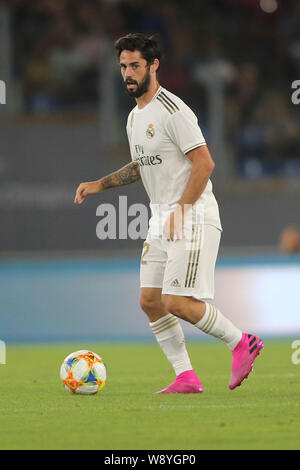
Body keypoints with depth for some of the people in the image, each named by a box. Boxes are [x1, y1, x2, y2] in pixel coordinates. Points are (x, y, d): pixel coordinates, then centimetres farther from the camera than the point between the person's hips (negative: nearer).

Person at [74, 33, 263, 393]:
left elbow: (204, 163, -18)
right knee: (150, 301, 3)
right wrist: (100, 185, 18)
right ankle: (186, 377, 8)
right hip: (161, 219, 9)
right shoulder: (135, 116, 14)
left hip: (193, 217, -9)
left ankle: (241, 342, 4)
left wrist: (181, 210, -18)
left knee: (177, 303, -15)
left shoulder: (173, 111, -16)